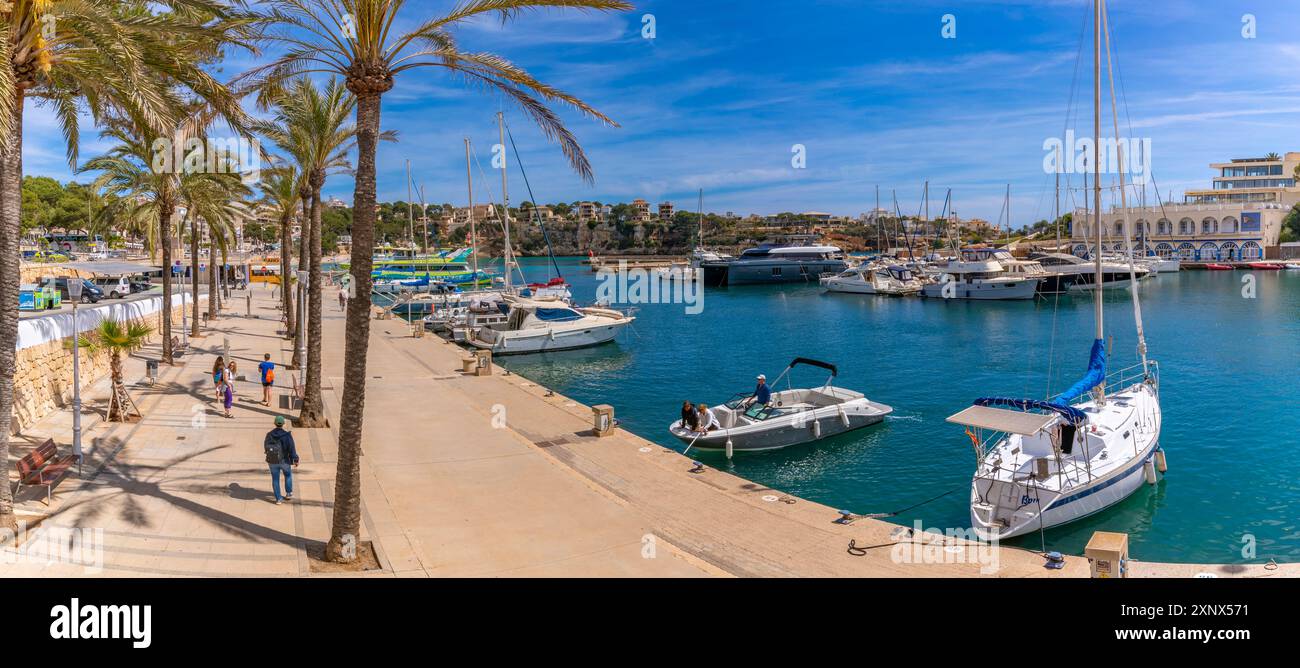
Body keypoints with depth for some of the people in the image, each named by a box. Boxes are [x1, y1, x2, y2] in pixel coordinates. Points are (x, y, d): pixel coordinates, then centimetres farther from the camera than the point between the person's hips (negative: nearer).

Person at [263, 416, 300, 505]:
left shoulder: (269, 435, -9)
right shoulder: (287, 435, -20)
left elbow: (266, 447, 6)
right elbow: (292, 449, -19)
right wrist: (295, 460, -7)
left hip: (272, 461, 2)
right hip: (284, 461, -2)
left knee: (275, 479, 14)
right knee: (288, 475, 26)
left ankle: (278, 499, 18)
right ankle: (289, 493, 32)